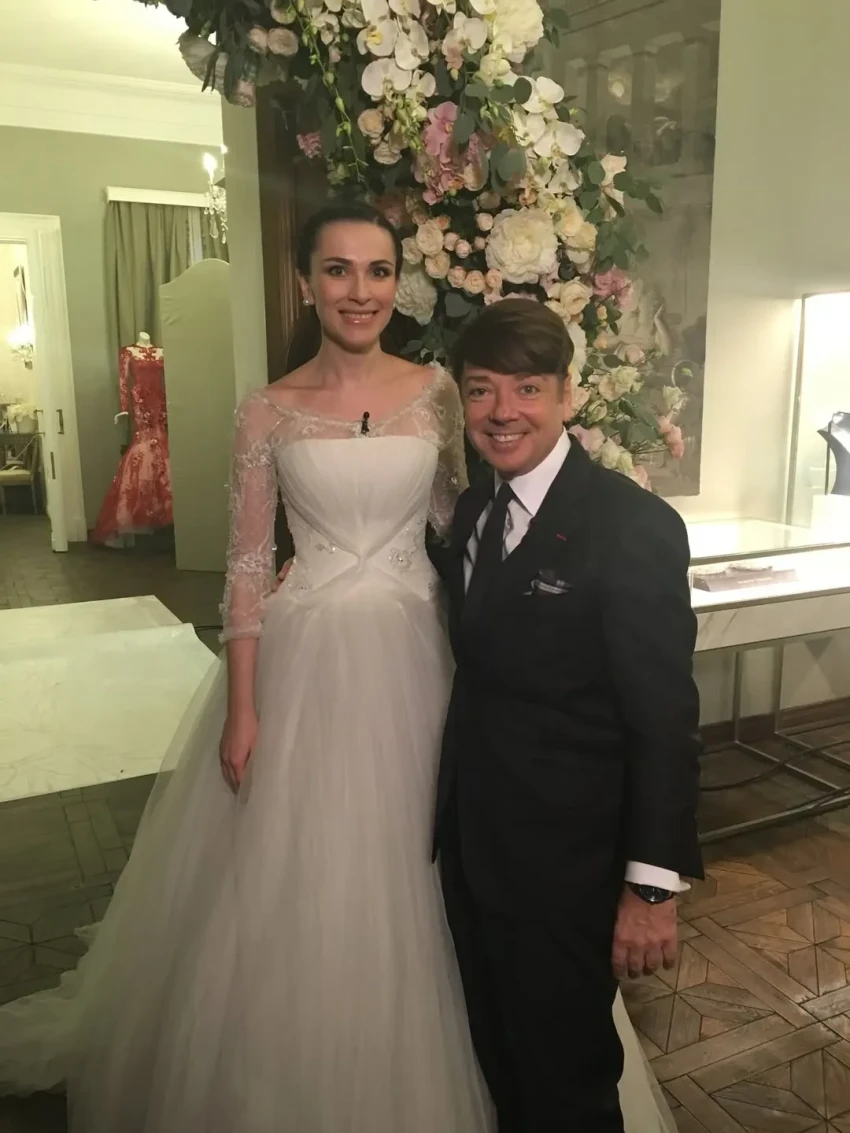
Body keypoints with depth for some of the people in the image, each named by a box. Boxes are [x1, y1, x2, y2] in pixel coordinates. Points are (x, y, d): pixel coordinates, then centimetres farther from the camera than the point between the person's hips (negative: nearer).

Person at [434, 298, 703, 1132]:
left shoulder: (633, 525, -18)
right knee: (501, 1064, 25)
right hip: (469, 846, 7)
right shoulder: (471, 511, 4)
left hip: (567, 863, -6)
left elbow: (664, 718, -17)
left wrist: (652, 882, -16)